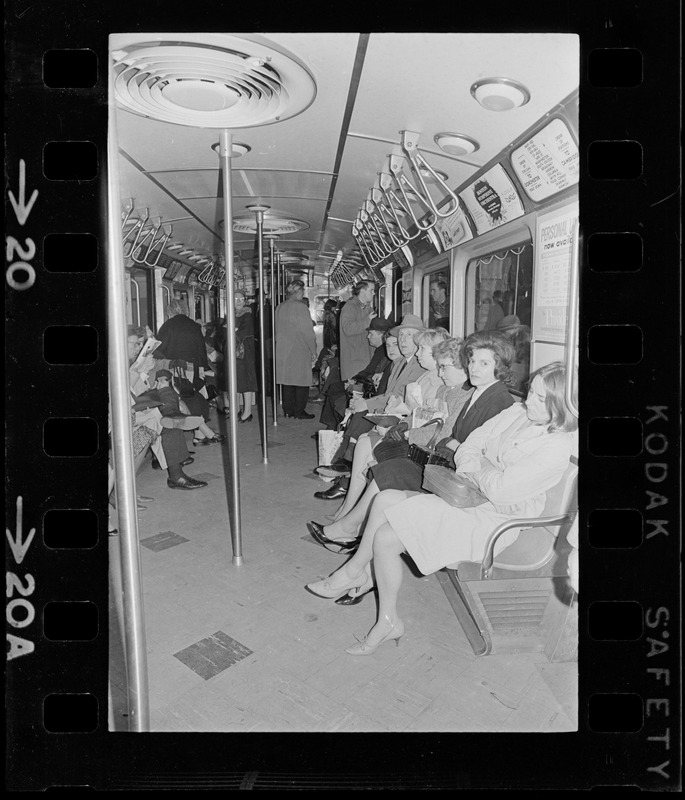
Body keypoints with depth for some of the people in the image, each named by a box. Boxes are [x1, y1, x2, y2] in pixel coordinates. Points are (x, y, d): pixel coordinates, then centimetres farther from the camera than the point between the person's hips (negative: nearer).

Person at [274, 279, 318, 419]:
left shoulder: (280, 307, 6)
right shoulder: (300, 307, -13)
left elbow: (277, 330, 12)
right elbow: (307, 332, -14)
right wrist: (313, 350, -6)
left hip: (283, 350, 7)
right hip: (300, 350, -7)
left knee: (287, 380, 13)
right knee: (301, 381, 2)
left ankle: (288, 410, 19)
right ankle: (299, 412, 5)